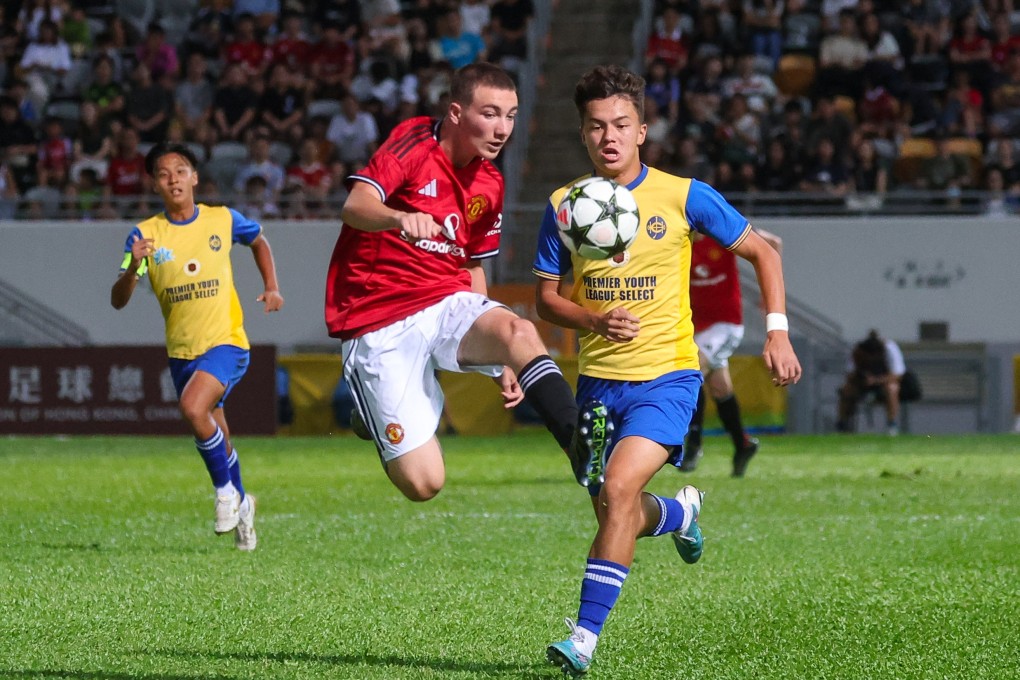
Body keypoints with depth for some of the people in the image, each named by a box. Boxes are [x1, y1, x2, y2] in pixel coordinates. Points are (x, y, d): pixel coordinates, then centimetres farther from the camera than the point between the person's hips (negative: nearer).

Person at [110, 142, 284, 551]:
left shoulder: (223, 220, -3)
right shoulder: (146, 234, -5)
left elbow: (259, 241, 21)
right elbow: (117, 301, -11)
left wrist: (271, 287, 9)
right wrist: (133, 268, -30)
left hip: (226, 341, -3)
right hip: (181, 351, 3)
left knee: (193, 407, -29)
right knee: (215, 439, 14)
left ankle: (227, 491, -9)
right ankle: (241, 506, 39)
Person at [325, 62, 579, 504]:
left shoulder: (489, 184, 11)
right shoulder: (415, 144, -9)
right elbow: (355, 207, -25)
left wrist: (497, 359, 19)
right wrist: (400, 218, -48)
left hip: (450, 304, 5)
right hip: (379, 322, -5)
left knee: (519, 333, -32)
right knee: (422, 483, -12)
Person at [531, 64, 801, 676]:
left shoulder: (682, 196, -5)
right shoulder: (565, 205, 1)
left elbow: (762, 252, 5)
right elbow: (547, 297, 7)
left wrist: (778, 331, -5)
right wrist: (594, 321, -14)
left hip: (666, 376, -4)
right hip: (598, 379, 4)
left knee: (618, 489, -25)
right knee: (616, 516, 13)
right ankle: (681, 512, 50)